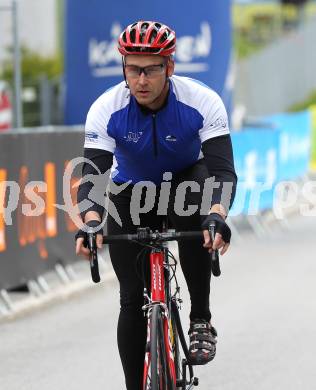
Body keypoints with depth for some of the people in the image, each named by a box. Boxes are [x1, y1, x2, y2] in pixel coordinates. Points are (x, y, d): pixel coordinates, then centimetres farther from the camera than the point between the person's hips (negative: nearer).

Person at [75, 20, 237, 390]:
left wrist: (217, 215, -55)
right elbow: (93, 173, -32)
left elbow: (223, 169, -35)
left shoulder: (202, 102, -28)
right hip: (131, 193, 1)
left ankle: (201, 321, -20)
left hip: (186, 180, -1)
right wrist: (91, 222, -52)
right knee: (132, 300, -8)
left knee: (195, 217, -37)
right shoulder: (106, 110, -26)